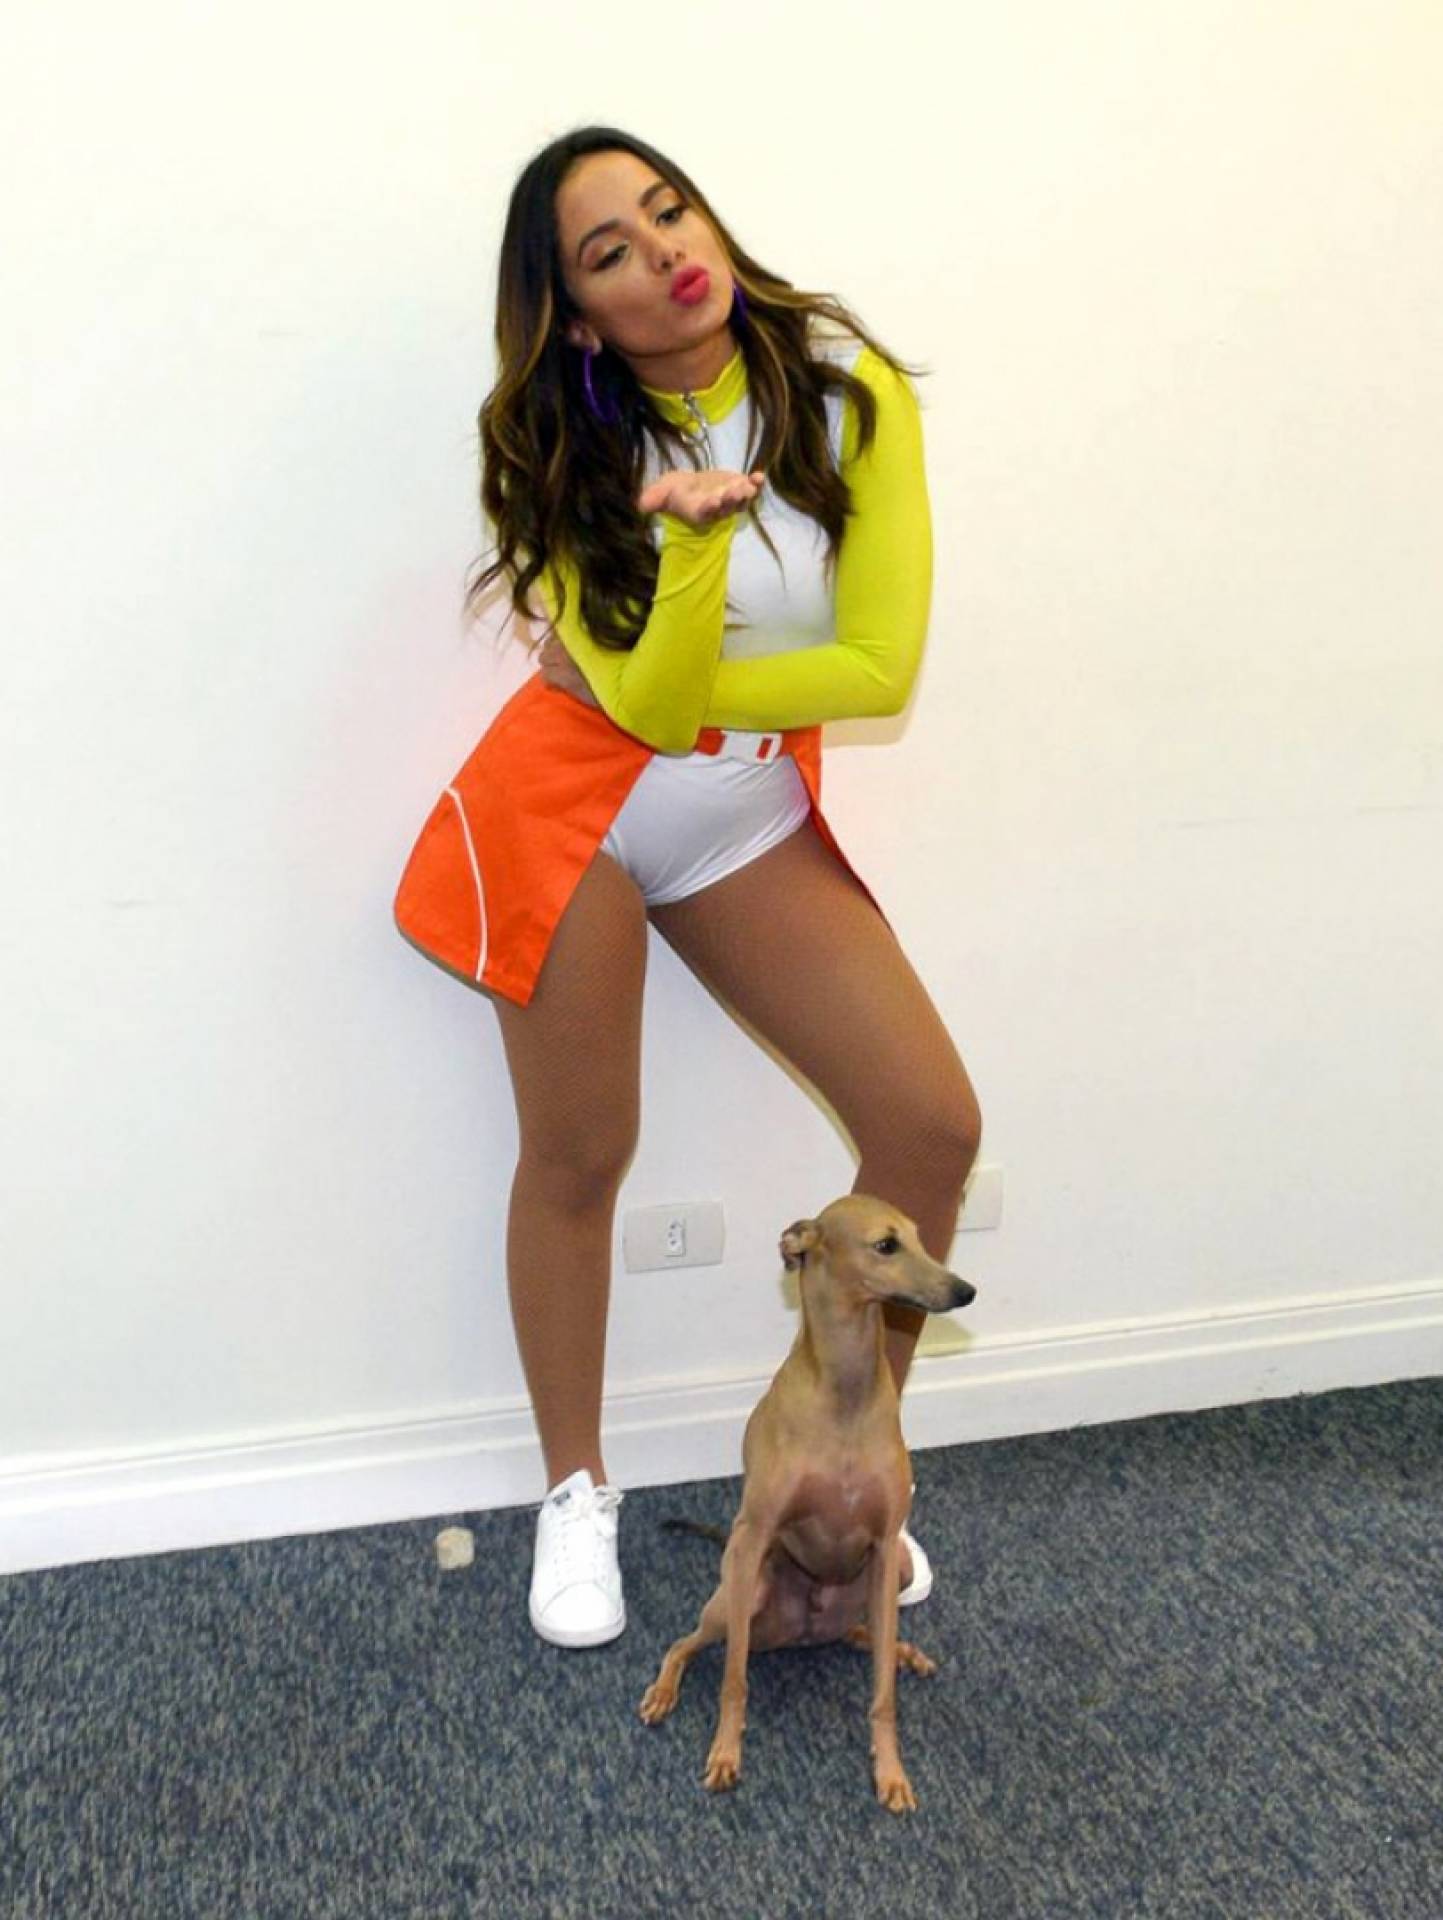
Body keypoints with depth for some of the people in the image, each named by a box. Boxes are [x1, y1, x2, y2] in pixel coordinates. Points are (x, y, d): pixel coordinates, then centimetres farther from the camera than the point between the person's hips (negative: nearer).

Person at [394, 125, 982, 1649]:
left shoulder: (851, 392, -7)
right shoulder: (567, 452, -5)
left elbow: (882, 668, -13)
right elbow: (643, 700, -17)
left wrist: (680, 687, -11)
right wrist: (694, 542, -32)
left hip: (751, 813, 2)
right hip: (569, 801, -1)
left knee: (933, 1125, -5)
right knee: (578, 1158, 2)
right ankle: (575, 1494, 26)